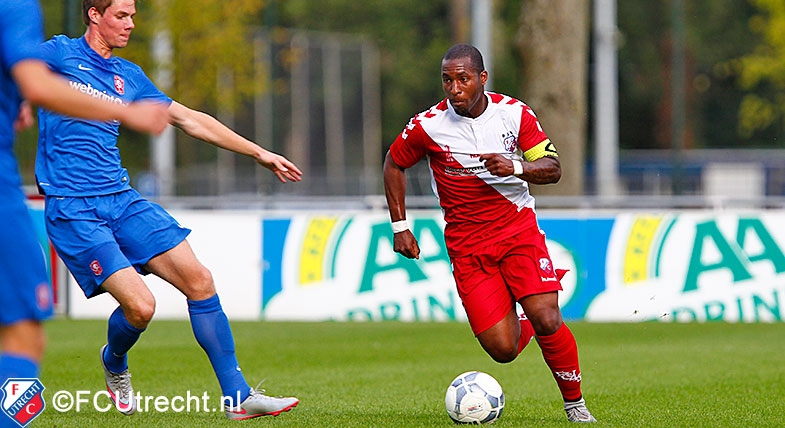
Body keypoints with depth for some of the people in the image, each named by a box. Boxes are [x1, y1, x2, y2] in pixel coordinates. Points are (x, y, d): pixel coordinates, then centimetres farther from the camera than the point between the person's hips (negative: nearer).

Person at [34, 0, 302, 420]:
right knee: (139, 305, -18)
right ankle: (114, 362, 18)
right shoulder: (59, 54, 0)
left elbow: (191, 120, 23)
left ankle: (237, 396, -1)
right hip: (71, 210, -6)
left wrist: (259, 153, 23)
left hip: (122, 199, 6)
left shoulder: (129, 76, 17)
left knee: (198, 280, -8)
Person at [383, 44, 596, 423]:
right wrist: (400, 227, 5)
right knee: (502, 350, -11)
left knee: (547, 322, -18)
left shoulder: (514, 113, -6)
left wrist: (515, 167, -25)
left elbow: (552, 169, -5)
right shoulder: (428, 125, -8)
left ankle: (575, 403, 5)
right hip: (467, 246, 0)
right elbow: (393, 164, 9)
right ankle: (521, 324, 27)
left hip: (518, 229, 0)